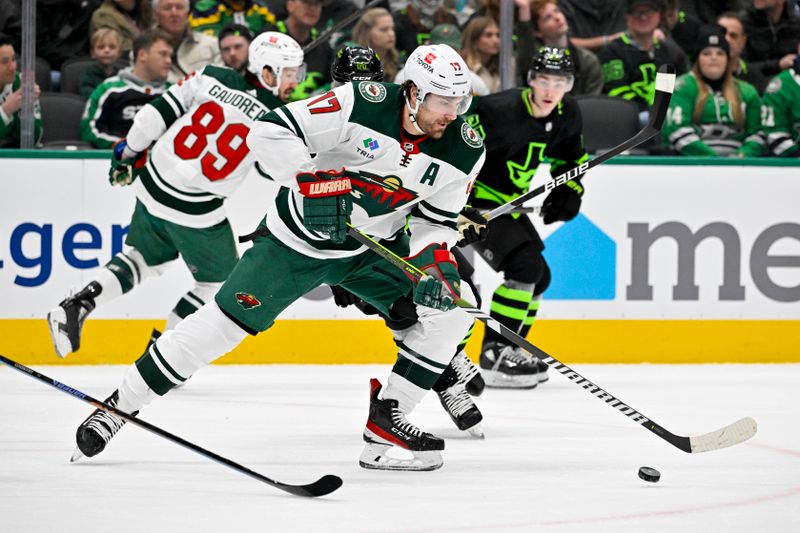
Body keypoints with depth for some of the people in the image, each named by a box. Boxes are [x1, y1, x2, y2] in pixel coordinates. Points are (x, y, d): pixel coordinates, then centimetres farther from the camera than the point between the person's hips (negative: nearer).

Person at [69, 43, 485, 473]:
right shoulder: (364, 104, -26)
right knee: (225, 320, -9)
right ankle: (120, 404, 5)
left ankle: (386, 420, -2)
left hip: (375, 249, 4)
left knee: (447, 306, -11)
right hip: (297, 239, -4)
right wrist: (312, 182, -36)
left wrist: (435, 263, -21)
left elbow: (437, 223, -1)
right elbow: (269, 133, -26)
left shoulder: (464, 151, -12)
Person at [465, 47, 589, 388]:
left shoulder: (566, 115, -2)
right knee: (525, 266, -20)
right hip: (474, 199, -9)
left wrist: (569, 191, 3)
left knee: (538, 276, 12)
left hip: (507, 203, 9)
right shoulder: (500, 111, -27)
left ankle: (508, 352, 25)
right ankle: (494, 356, -16)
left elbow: (572, 156, 18)